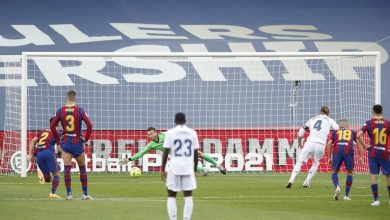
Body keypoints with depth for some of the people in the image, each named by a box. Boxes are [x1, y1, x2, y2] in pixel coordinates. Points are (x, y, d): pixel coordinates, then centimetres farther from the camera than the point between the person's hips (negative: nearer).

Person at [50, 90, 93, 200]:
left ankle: (69, 194, -4)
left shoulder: (61, 111, 0)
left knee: (67, 169, 1)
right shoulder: (80, 110, -6)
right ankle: (85, 194, 12)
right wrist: (86, 138, -1)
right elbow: (89, 125, -13)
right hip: (77, 142, -1)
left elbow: (52, 126, 2)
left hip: (65, 142, 1)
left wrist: (58, 140, 11)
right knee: (82, 168, 11)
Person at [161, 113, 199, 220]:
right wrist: (195, 169, 16)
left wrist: (162, 170, 3)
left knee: (171, 196, 8)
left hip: (174, 168, -1)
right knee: (188, 196, 4)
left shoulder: (170, 133, -1)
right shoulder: (192, 133, 5)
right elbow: (196, 153, 6)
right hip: (188, 168, 1)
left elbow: (166, 152, -4)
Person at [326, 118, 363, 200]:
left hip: (337, 151, 0)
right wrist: (360, 157, 15)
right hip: (348, 151, 0)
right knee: (349, 173, 17)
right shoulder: (352, 132, 28)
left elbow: (329, 144, 18)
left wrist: (329, 158, 20)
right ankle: (346, 195, 14)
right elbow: (358, 143, 15)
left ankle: (337, 187, -13)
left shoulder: (335, 132, 28)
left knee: (334, 171, 17)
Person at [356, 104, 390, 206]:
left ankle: (376, 199, -6)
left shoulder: (369, 123, -3)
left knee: (374, 175, 0)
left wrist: (364, 146, -1)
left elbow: (358, 135, -13)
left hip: (373, 152, -1)